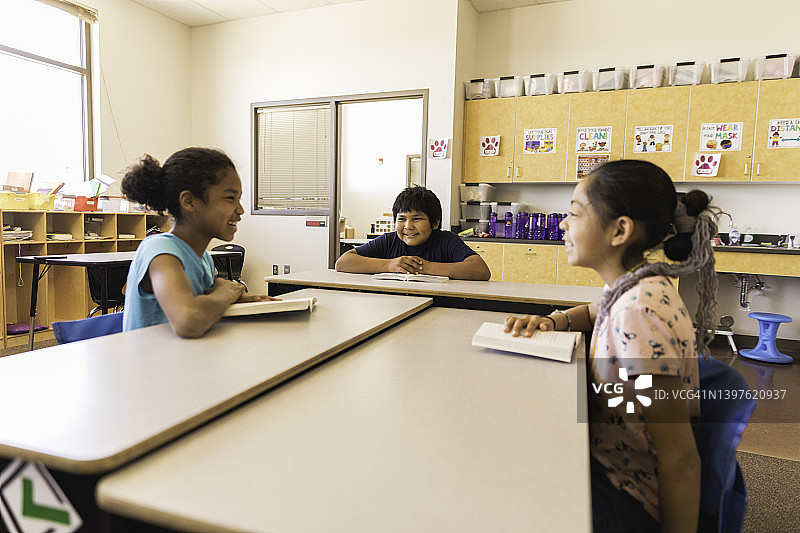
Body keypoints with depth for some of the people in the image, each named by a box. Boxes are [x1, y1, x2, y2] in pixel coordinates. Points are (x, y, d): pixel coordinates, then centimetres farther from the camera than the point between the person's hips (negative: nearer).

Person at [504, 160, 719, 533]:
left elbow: (681, 458, -26)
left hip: (627, 502, -7)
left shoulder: (640, 310, -29)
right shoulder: (634, 286, -3)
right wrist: (552, 321, 0)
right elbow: (593, 312, 21)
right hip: (609, 464, 8)